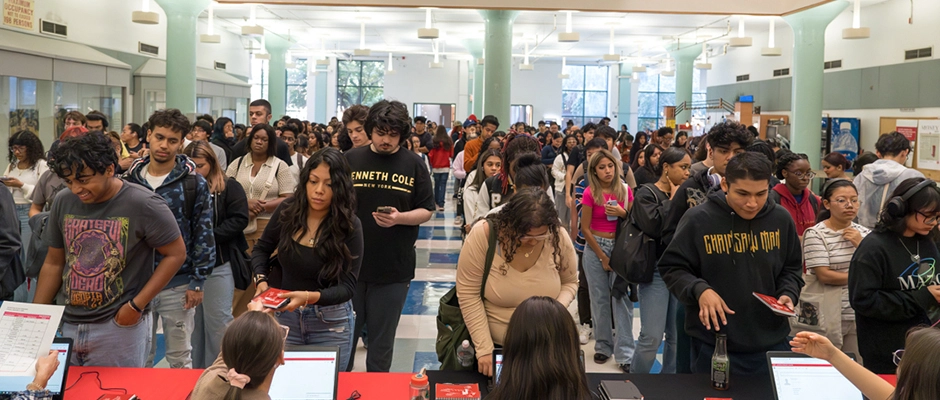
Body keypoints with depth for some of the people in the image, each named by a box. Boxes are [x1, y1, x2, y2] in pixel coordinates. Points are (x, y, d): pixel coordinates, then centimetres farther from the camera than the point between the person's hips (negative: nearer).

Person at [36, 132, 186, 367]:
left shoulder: (143, 205, -14)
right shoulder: (63, 203, 2)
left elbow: (176, 254, -9)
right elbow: (54, 263, 12)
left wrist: (137, 306, -13)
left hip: (120, 326, -5)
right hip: (68, 324, 5)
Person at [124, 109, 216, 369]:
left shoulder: (194, 183, -5)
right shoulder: (131, 179, 4)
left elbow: (203, 234, -5)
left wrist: (198, 282, -8)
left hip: (178, 284, -3)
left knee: (180, 358, 8)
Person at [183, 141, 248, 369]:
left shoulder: (229, 188, 0)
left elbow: (239, 219, -8)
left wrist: (209, 235, -16)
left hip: (218, 266, -3)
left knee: (218, 322, 0)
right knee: (193, 322, 13)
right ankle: (195, 370, 25)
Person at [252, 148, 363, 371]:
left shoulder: (350, 226, -17)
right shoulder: (288, 211, -8)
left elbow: (347, 286, -18)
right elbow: (262, 249, 9)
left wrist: (309, 297, -35)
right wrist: (261, 280, -10)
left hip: (331, 322, -2)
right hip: (285, 315, 3)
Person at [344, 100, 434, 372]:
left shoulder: (414, 165, 0)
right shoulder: (350, 160, 1)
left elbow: (426, 212, 2)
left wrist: (399, 218, -18)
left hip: (393, 268, 0)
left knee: (382, 341, 12)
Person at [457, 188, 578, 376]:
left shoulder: (558, 237, -14)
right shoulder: (483, 235, -22)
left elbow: (570, 283, 3)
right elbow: (468, 294, -18)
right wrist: (484, 349, -19)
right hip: (494, 345, -2)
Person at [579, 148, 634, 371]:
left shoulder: (625, 190, 0)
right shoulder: (590, 193, -8)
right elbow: (585, 229, -6)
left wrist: (623, 213, -14)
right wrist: (603, 257, -7)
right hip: (596, 247, -1)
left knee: (622, 298, -2)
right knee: (599, 299, 7)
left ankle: (625, 353, 1)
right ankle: (603, 346, 22)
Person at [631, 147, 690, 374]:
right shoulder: (647, 194, -4)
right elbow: (653, 225, -22)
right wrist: (672, 200, -10)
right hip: (656, 272, -6)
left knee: (677, 336, 10)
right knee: (652, 337, -10)